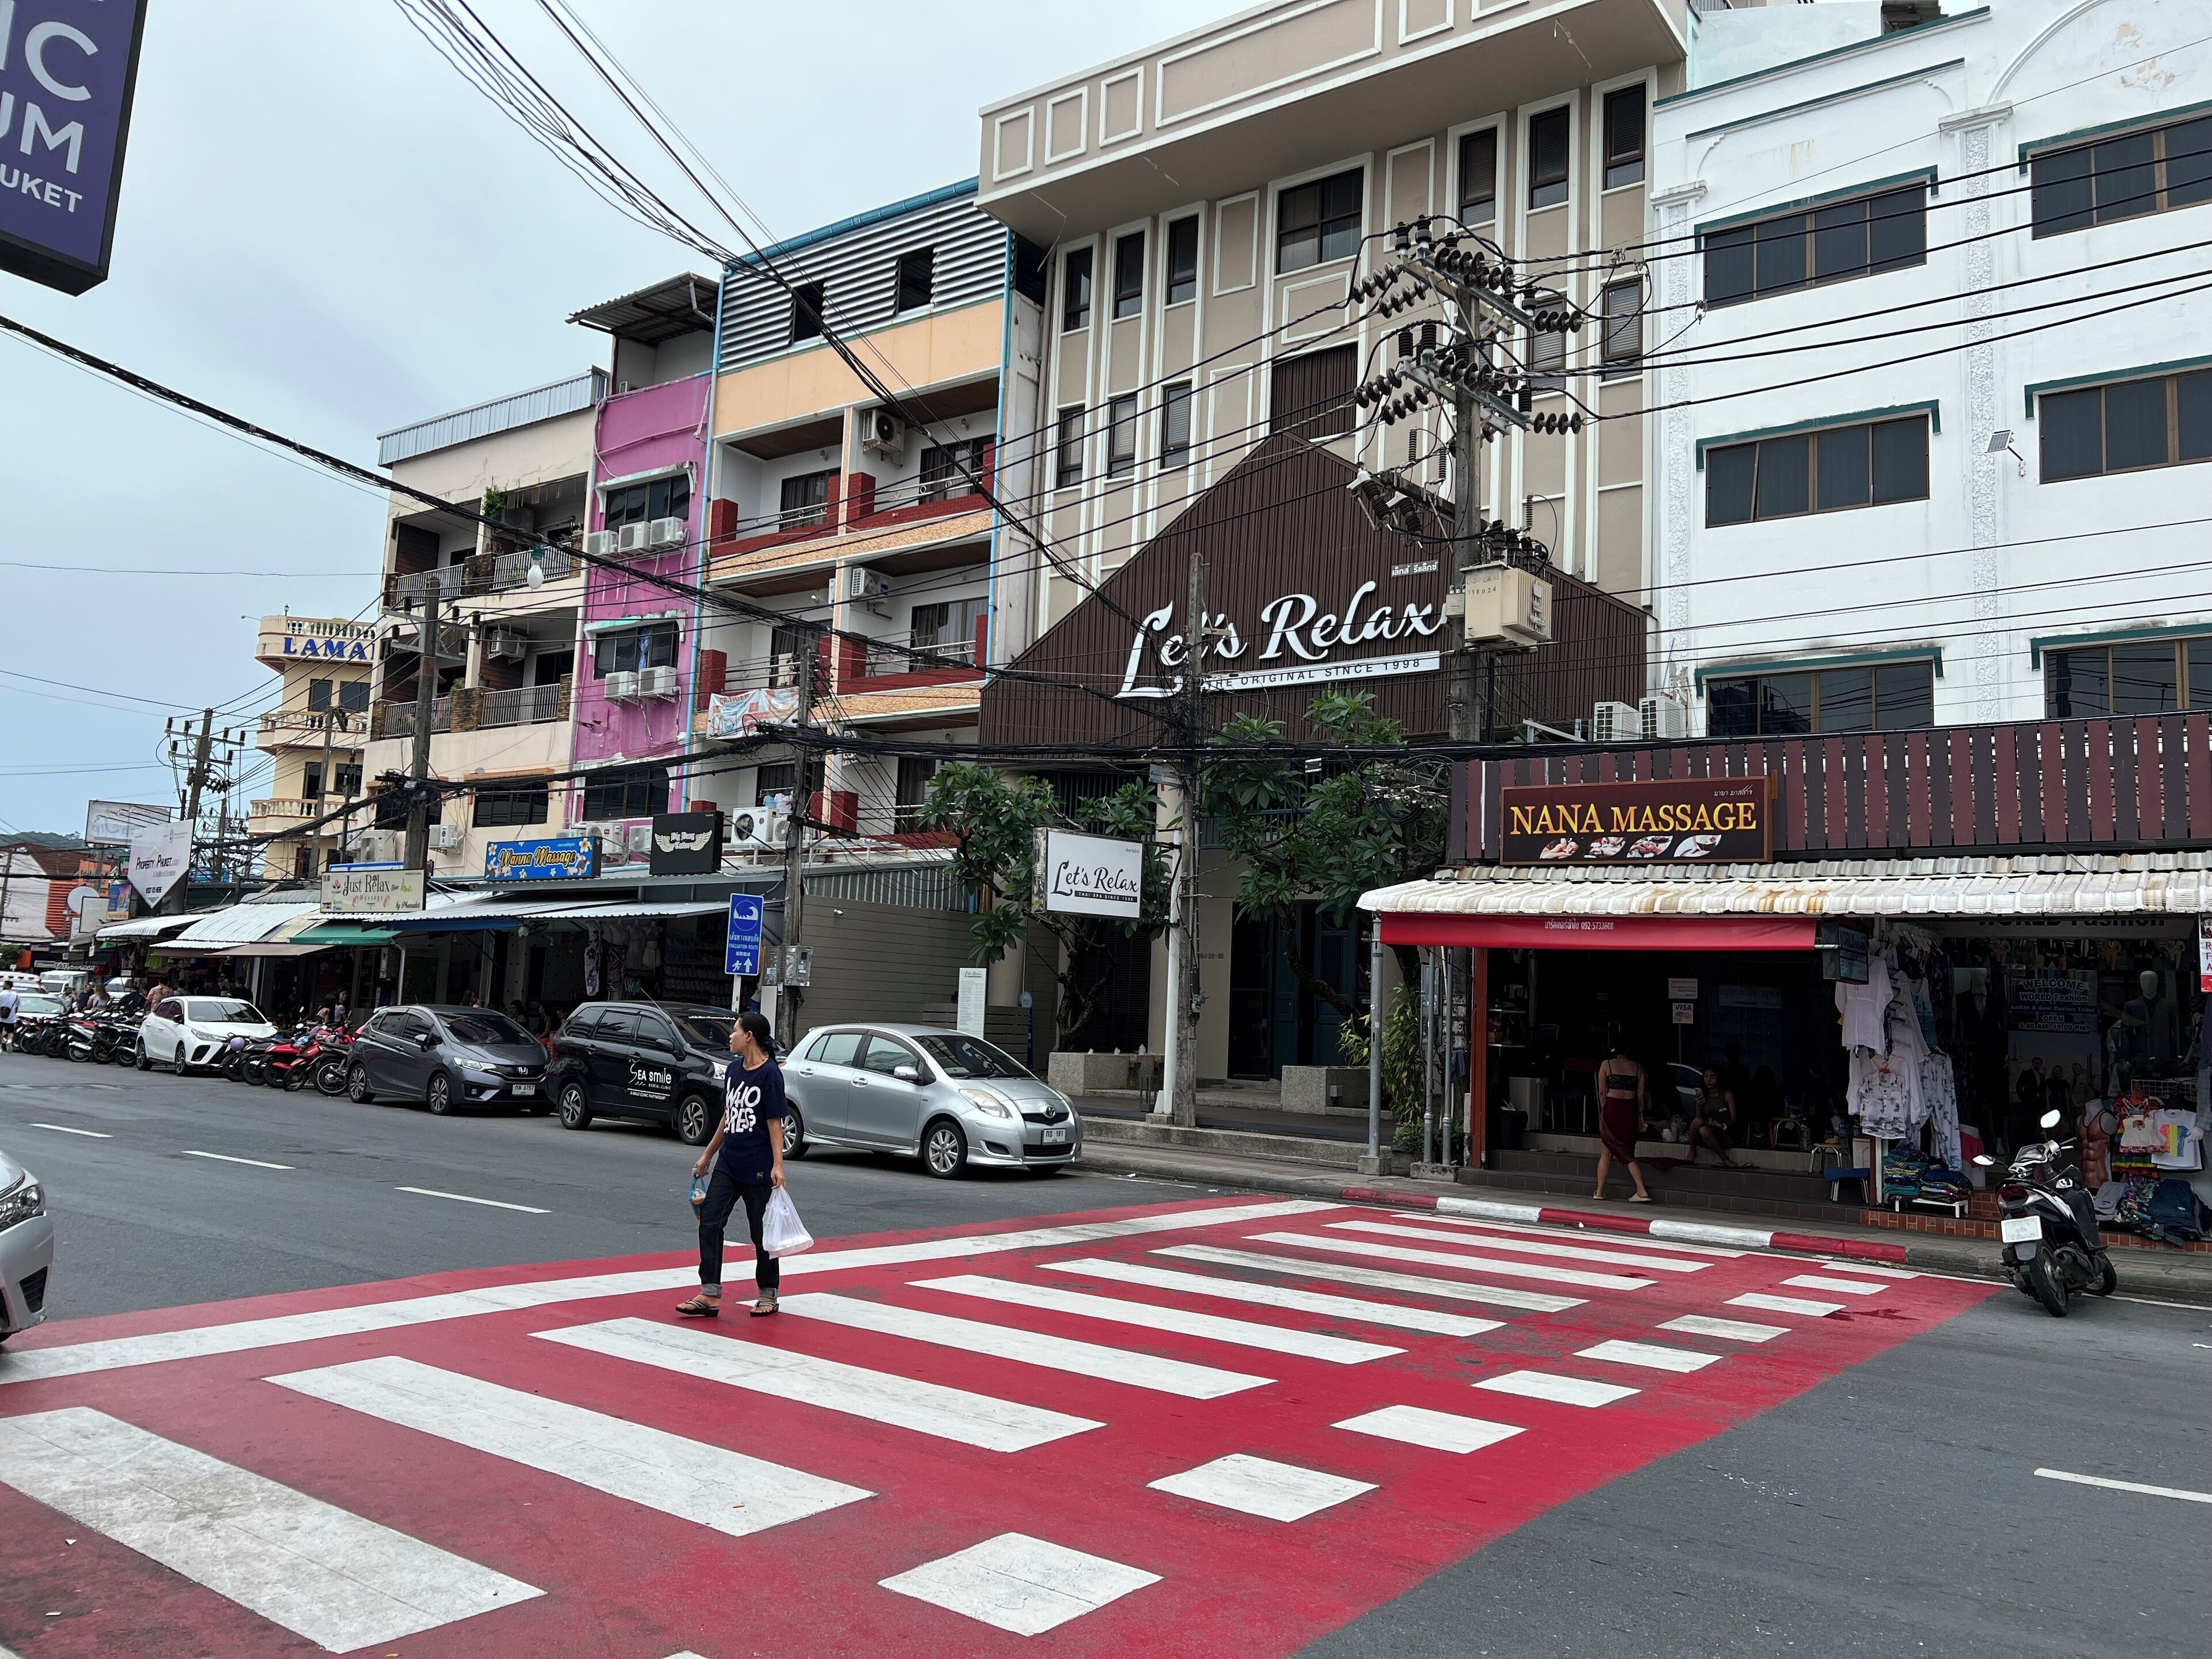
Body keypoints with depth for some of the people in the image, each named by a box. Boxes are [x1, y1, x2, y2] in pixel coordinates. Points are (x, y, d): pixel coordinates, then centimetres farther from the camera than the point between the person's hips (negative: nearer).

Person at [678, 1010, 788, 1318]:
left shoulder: (770, 1073, -12)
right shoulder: (734, 1069, 10)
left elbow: (775, 1122, -14)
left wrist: (778, 1165, -20)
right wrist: (708, 1155, 23)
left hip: (758, 1168, -7)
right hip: (727, 1165, 7)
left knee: (761, 1232, 4)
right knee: (709, 1221, -2)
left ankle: (768, 1295, 18)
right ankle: (710, 1295, -1)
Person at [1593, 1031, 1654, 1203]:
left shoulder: (1607, 1065, -1)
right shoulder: (1637, 1067, 6)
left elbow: (1602, 1092, -1)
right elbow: (1641, 1095, 6)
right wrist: (1640, 1115, 13)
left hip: (1611, 1109, -3)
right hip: (1630, 1110, 3)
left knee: (1606, 1153, 7)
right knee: (1628, 1153, 12)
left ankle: (1599, 1192, 10)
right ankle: (1642, 1192, 4)